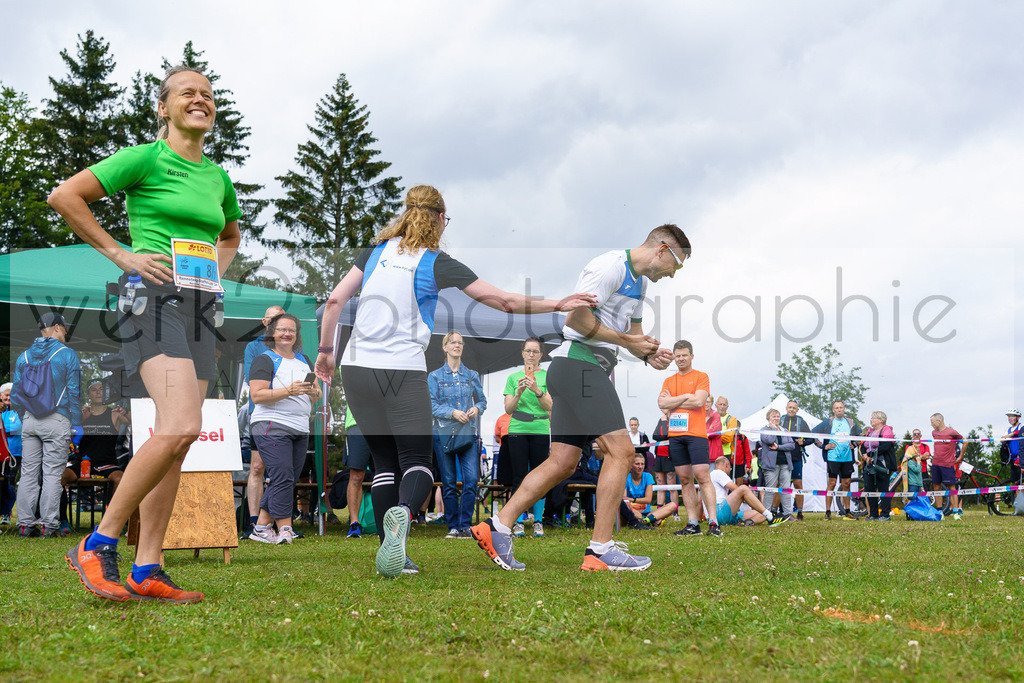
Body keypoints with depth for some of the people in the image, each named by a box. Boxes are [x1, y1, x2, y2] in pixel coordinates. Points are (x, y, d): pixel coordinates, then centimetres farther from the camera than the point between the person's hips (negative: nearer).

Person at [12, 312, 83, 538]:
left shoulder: (23, 356, 11)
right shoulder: (67, 354, -3)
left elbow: (15, 396, 12)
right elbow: (74, 393, -6)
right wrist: (76, 425, -2)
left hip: (29, 420, 4)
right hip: (57, 420, -4)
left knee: (28, 472, 7)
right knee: (52, 473, -3)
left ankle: (25, 523, 6)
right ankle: (49, 524, -4)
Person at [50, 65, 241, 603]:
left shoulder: (217, 176, 18)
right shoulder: (145, 158, -1)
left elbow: (230, 235, 37)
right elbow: (63, 196, -5)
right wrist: (118, 253, -7)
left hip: (200, 308, 7)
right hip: (155, 297, -7)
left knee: (175, 439, 0)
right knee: (181, 427, -24)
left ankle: (146, 572, 2)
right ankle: (98, 545, -13)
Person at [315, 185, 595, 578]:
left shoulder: (378, 250, 9)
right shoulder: (437, 264, -3)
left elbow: (335, 300, 6)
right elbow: (505, 302, -5)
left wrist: (325, 350, 17)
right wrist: (558, 305, 4)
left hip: (356, 368, 4)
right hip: (402, 372, -4)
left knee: (385, 462, 15)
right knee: (416, 461, 4)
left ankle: (390, 552, 8)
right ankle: (402, 512, -30)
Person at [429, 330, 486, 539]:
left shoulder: (472, 375, 11)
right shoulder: (435, 376, 5)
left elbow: (482, 400, 15)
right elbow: (432, 405, -2)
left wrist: (477, 408, -8)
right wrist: (452, 412, -17)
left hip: (468, 434, 1)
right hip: (444, 434, -1)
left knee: (472, 480, -11)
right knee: (449, 483, 2)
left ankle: (466, 525, -2)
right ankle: (453, 527, 11)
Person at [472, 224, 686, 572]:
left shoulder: (639, 281, 22)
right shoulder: (611, 265, -10)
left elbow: (634, 333, 28)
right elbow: (577, 318, -17)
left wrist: (650, 354, 6)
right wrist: (626, 341, -11)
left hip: (591, 370, 10)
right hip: (579, 363, -10)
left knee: (562, 462, 5)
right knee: (620, 450, -13)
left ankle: (496, 528, 6)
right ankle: (600, 550, -11)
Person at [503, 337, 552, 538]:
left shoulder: (548, 376, 5)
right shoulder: (513, 377, 9)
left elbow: (549, 407, -6)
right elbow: (508, 409, 3)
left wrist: (537, 391, -24)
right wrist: (519, 393, -15)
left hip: (540, 431, 0)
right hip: (517, 431, 0)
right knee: (519, 477, 0)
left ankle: (538, 522, 10)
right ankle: (518, 523, 5)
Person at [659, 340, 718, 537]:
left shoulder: (701, 377, 6)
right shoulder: (669, 381, 17)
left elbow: (699, 401, -9)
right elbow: (661, 403, 2)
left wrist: (673, 401, -2)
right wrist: (685, 396, -5)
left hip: (696, 434, -4)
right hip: (675, 434, 5)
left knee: (702, 476, -12)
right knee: (685, 479, 3)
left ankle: (713, 523, -12)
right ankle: (692, 524, 4)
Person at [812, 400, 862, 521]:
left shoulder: (851, 423, 11)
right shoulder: (827, 422, 0)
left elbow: (859, 436, 27)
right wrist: (823, 446, -6)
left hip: (848, 458, 4)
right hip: (833, 457, -4)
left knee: (846, 484, 7)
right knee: (832, 484, -6)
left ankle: (847, 512, 15)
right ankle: (828, 512, -2)